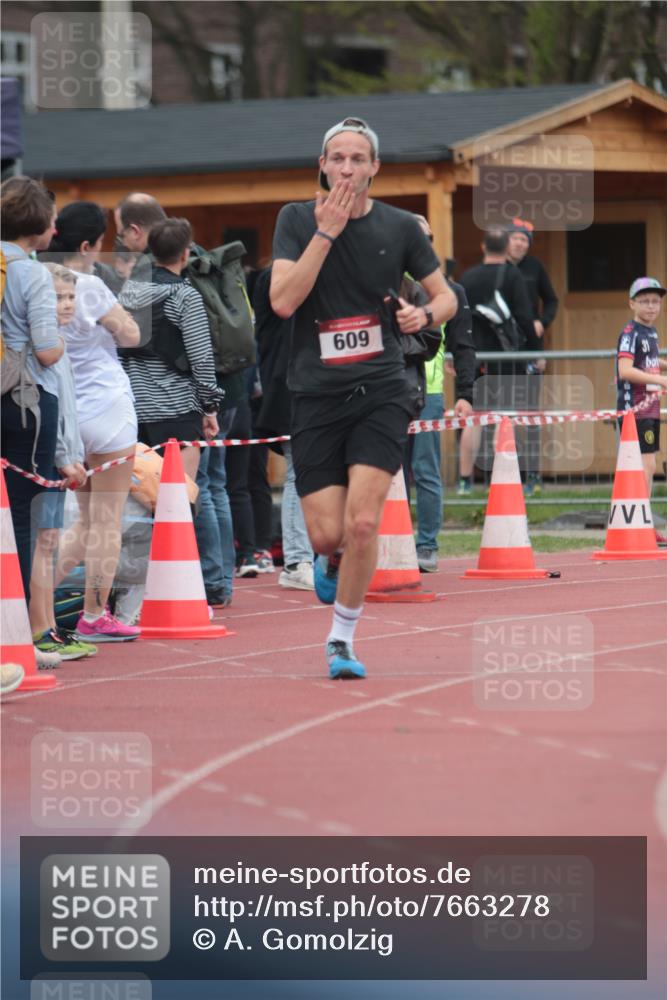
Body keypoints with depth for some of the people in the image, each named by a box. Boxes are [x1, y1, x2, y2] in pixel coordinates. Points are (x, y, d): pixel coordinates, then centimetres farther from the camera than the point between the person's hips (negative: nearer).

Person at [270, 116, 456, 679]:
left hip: (381, 393, 0)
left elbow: (446, 297, 14)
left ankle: (342, 639, 6)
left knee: (363, 523, -14)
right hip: (316, 395, 0)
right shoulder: (298, 220, 1)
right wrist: (326, 232, -16)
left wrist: (425, 314, -9)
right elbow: (282, 301, -13)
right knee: (327, 533, -4)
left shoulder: (399, 227, 3)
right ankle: (332, 563, 35)